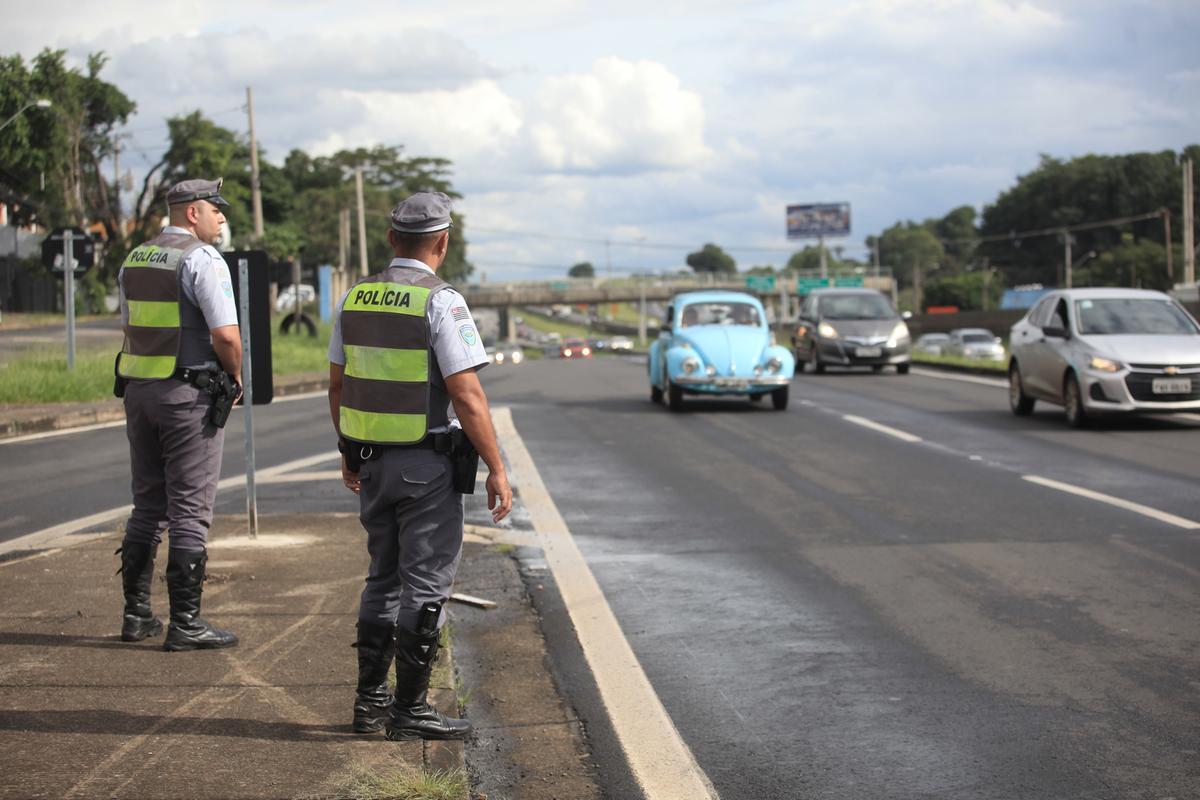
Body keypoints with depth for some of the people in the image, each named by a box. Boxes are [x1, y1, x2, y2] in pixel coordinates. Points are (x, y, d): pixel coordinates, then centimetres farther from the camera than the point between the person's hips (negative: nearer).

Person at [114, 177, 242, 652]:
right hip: (189, 393, -7)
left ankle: (136, 614, 19)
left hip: (138, 390, 8)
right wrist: (236, 376, -1)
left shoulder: (134, 259, 13)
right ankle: (185, 623, -1)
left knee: (147, 506, 15)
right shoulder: (202, 258, -12)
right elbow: (226, 334, -18)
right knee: (190, 511, -3)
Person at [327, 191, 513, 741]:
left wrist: (349, 455, 23)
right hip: (428, 465, -7)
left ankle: (370, 699, 20)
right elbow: (467, 396, -19)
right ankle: (408, 710, 4)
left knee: (384, 578, 17)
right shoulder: (440, 302, -14)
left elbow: (338, 386, 12)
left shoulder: (355, 298, 6)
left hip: (372, 462, 7)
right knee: (425, 586, 1)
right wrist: (496, 469, -15)